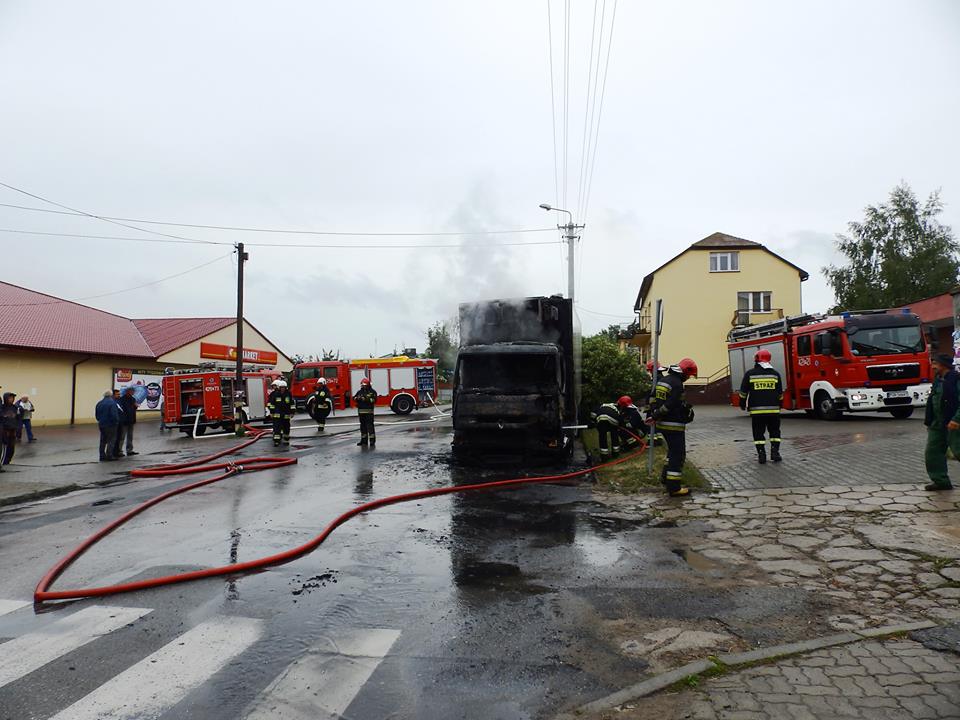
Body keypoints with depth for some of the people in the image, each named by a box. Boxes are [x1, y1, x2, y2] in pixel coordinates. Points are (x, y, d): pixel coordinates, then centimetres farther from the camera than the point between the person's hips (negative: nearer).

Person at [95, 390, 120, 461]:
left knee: (103, 441, 14)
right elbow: (114, 414, -21)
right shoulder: (112, 403, -15)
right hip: (110, 424, -7)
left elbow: (96, 414, 12)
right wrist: (116, 421, -6)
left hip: (102, 424, 7)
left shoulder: (99, 403, 8)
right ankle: (109, 455, -1)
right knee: (111, 440, 1)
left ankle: (102, 456, 17)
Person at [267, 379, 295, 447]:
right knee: (277, 427, -6)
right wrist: (271, 412, 0)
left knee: (286, 427, 11)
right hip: (277, 414, -2)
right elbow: (272, 404, 3)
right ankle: (276, 441, -8)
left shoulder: (288, 394, 2)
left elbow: (292, 404, 6)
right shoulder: (275, 394, -1)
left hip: (286, 415, 2)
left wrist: (292, 412, 3)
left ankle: (286, 440, 25)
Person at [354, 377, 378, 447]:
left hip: (369, 411, -5)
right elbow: (354, 398, 4)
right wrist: (357, 398, -17)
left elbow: (374, 400, -12)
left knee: (370, 426, -7)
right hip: (361, 411, 5)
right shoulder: (359, 392, 14)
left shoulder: (372, 392, 0)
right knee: (363, 426, 10)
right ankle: (364, 440, 17)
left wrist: (367, 399, -22)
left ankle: (372, 440, -5)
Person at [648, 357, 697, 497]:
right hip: (674, 425, -9)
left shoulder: (662, 380, 10)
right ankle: (674, 487, 0)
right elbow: (669, 406, -22)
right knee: (678, 455, -2)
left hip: (662, 423, 9)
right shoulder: (677, 384, -20)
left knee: (673, 451, 24)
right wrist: (655, 416, -11)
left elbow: (653, 398, 13)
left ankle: (666, 477, 32)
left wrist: (654, 414, 9)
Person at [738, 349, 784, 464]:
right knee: (774, 431, 14)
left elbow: (743, 391, 1)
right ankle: (775, 453, 7)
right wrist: (779, 405, 25)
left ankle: (761, 455, 1)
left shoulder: (750, 373, -1)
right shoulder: (775, 374, 5)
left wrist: (743, 404, 13)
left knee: (759, 433, 5)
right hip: (773, 409, 2)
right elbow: (780, 393, 11)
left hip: (756, 409, -2)